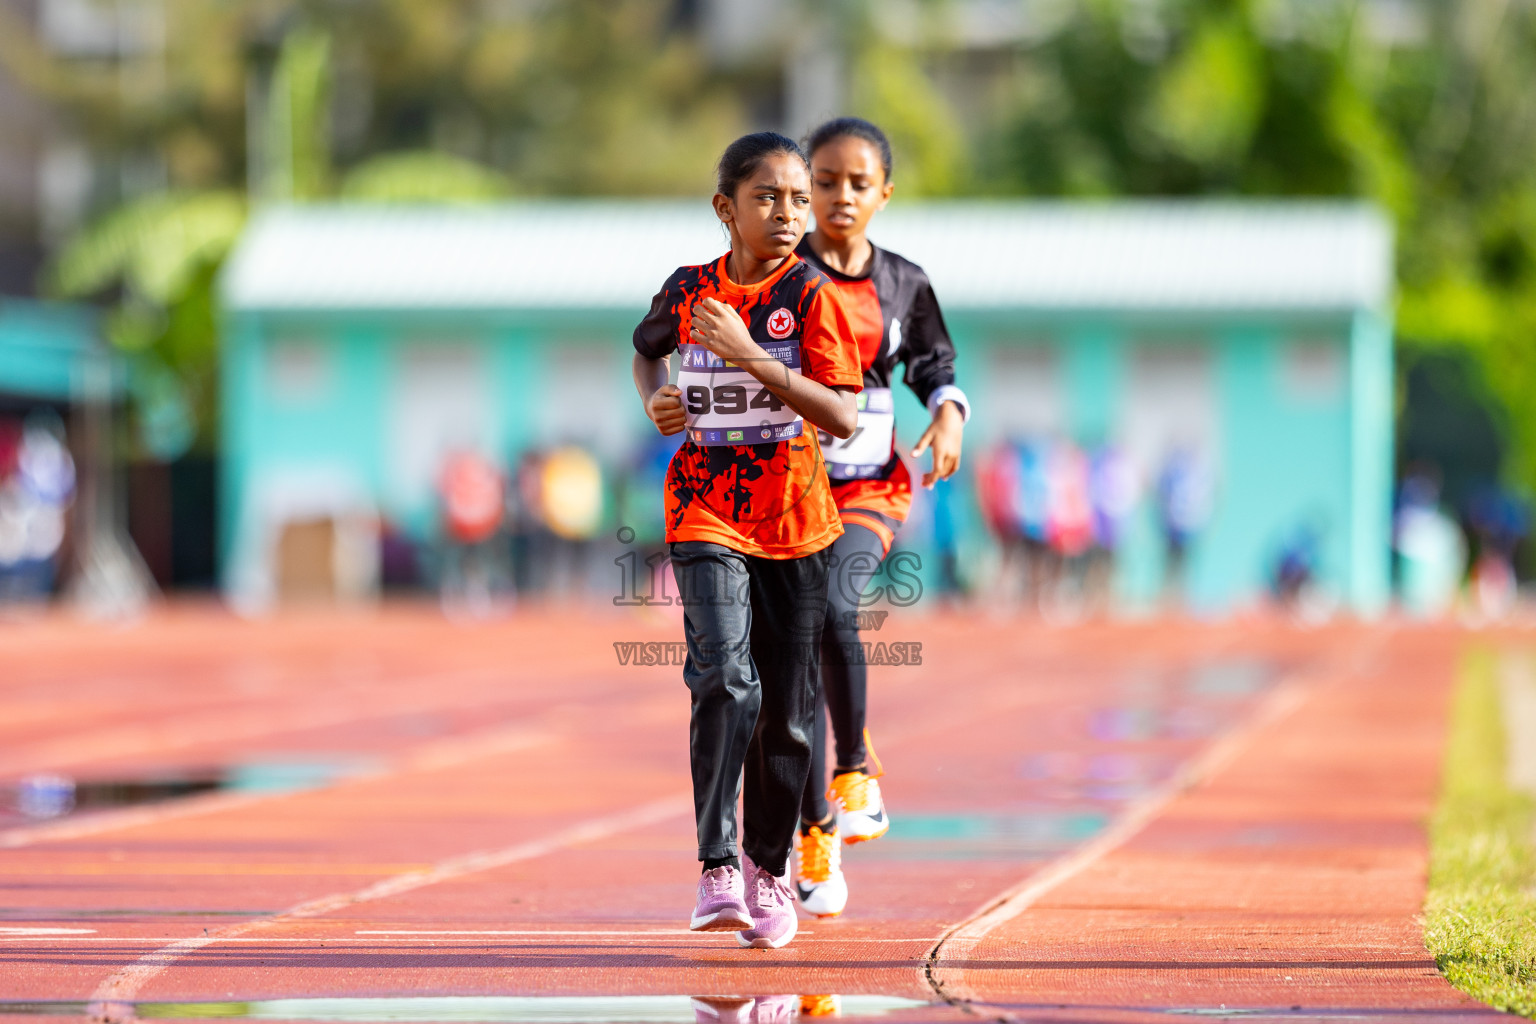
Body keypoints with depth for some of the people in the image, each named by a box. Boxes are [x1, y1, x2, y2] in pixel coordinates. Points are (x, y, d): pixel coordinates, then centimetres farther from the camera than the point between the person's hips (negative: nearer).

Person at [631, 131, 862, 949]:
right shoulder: (688, 291, 1)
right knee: (725, 680, -20)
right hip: (707, 513, 0)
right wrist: (655, 400, 3)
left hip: (793, 520, 0)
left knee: (787, 712, 7)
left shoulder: (811, 296, -7)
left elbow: (843, 418, -16)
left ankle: (769, 869, 26)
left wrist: (750, 356, -23)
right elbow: (646, 349, 24)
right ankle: (717, 869, -19)